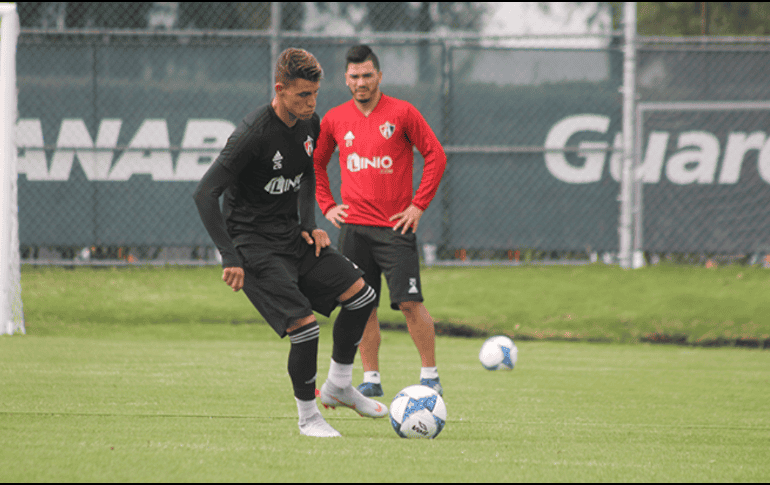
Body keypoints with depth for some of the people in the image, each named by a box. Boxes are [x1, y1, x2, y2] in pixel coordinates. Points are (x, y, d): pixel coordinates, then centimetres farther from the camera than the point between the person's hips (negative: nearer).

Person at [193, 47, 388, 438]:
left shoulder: (309, 123, 1)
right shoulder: (253, 135, -24)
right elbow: (205, 194, -25)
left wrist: (309, 225, 7)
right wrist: (230, 259, -28)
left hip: (292, 235, 8)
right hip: (254, 244, -8)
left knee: (361, 294, 0)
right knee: (304, 325, -18)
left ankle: (339, 385, 18)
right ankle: (307, 416, 3)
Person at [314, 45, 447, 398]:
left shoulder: (402, 113, -3)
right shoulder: (334, 120, 8)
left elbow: (435, 156, 0)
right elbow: (315, 163, 22)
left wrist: (419, 204, -5)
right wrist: (326, 205, 11)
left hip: (395, 225, -3)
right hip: (353, 227, 3)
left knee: (410, 302, -9)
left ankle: (430, 375, 1)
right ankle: (371, 379, 12)